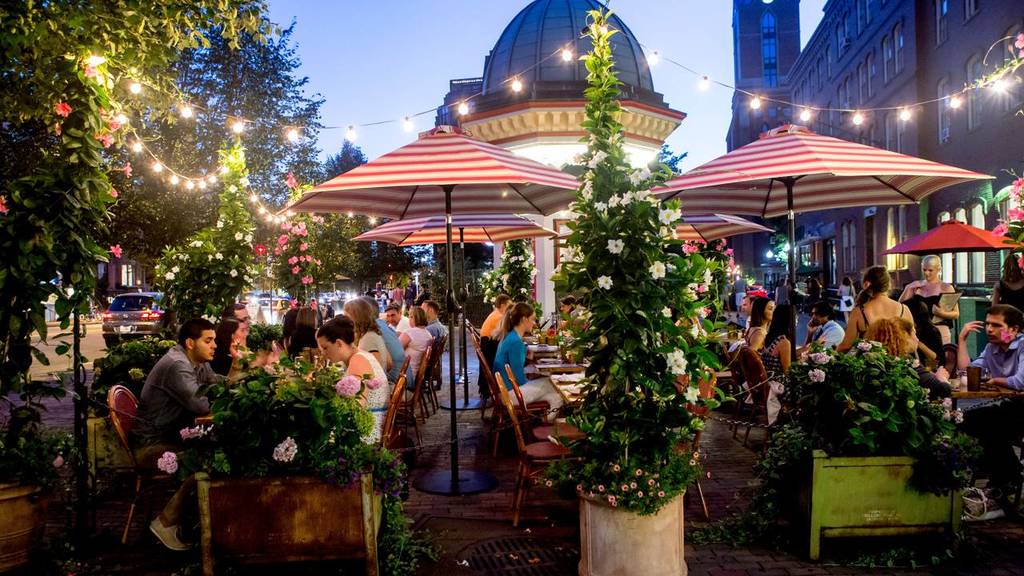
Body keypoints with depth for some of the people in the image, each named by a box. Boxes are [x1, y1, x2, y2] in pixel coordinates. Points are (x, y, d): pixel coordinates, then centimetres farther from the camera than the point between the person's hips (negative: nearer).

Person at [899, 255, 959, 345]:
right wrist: (908, 289, -2)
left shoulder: (946, 288, 3)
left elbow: (956, 314, 0)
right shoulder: (917, 285, 12)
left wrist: (942, 313, -18)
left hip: (939, 329, -3)